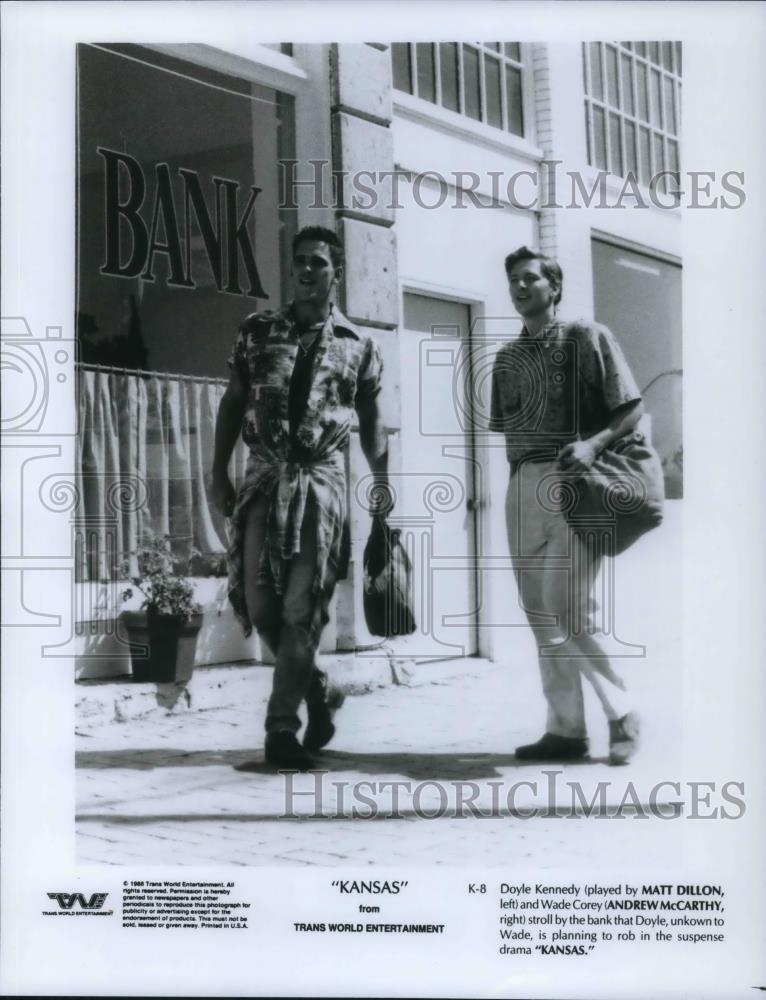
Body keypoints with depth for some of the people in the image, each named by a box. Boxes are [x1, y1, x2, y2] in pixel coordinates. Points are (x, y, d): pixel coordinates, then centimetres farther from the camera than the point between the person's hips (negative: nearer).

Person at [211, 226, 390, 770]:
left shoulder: (359, 345, 7)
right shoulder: (258, 332, 10)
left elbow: (372, 420, 12)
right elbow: (232, 403, 12)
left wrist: (382, 481, 2)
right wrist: (220, 470, 5)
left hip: (321, 480, -2)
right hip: (264, 476, 2)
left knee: (303, 605, -6)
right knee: (258, 601, 0)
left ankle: (282, 725, -1)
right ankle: (316, 688, 23)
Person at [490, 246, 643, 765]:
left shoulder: (588, 337, 1)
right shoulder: (507, 356, 16)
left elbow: (633, 409, -3)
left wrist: (593, 443, -18)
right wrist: (522, 473, 5)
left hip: (573, 483, -6)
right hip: (523, 487, 6)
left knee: (569, 609, -12)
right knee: (541, 612, 5)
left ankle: (623, 714, 5)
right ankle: (566, 728, 13)